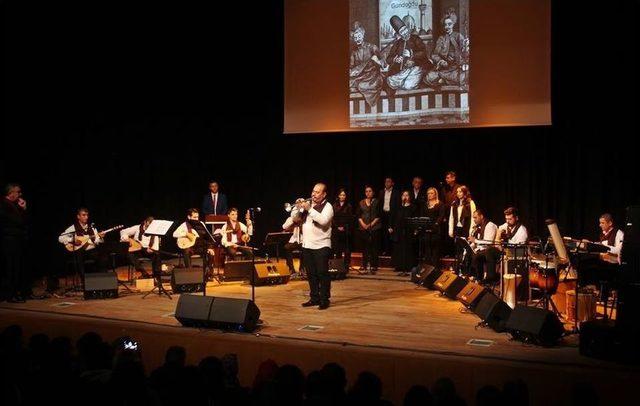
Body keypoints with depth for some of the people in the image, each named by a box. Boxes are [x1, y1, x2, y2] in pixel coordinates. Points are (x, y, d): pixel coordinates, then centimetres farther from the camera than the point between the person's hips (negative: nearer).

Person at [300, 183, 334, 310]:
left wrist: (309, 209, -22)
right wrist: (298, 208, -6)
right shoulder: (307, 203, 14)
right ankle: (314, 298, 19)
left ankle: (324, 300, 0)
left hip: (321, 246, -6)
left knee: (322, 273, -5)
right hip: (307, 245, 6)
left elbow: (323, 221, -23)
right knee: (311, 274, 11)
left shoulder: (327, 206, -4)